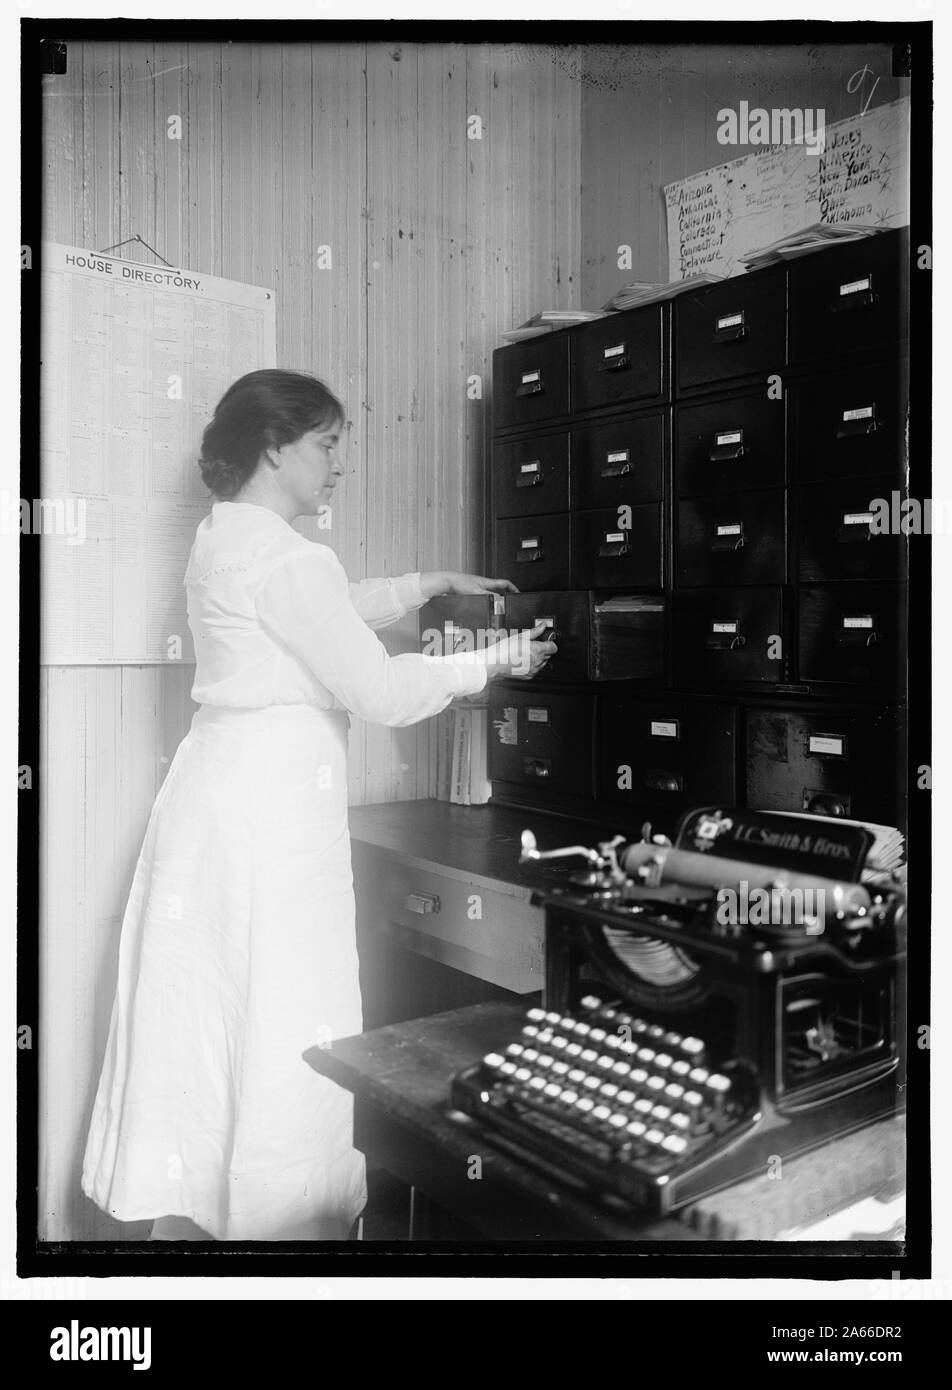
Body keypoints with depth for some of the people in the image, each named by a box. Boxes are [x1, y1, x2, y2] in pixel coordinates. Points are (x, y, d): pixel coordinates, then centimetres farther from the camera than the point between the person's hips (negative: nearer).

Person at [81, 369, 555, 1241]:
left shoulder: (224, 539, 14)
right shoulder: (287, 559, -17)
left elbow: (332, 615, 26)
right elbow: (380, 691, -18)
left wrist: (433, 586, 25)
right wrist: (495, 662, -6)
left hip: (216, 792, 10)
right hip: (272, 809, -10)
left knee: (202, 1023, 17)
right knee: (283, 1035, 1)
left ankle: (184, 1216, 31)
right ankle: (280, 1220, 13)